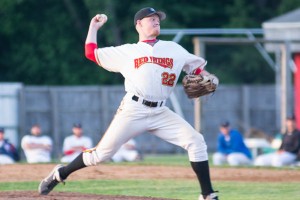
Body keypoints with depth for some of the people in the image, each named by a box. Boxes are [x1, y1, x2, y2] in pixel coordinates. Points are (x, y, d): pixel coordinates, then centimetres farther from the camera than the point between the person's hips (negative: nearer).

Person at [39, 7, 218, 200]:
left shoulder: (173, 49, 16)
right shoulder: (127, 51, 11)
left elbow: (197, 67, 18)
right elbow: (91, 53, 13)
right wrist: (94, 27, 17)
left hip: (161, 113, 2)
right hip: (133, 110, -2)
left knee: (196, 141, -13)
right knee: (103, 152, -5)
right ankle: (60, 174, 14)